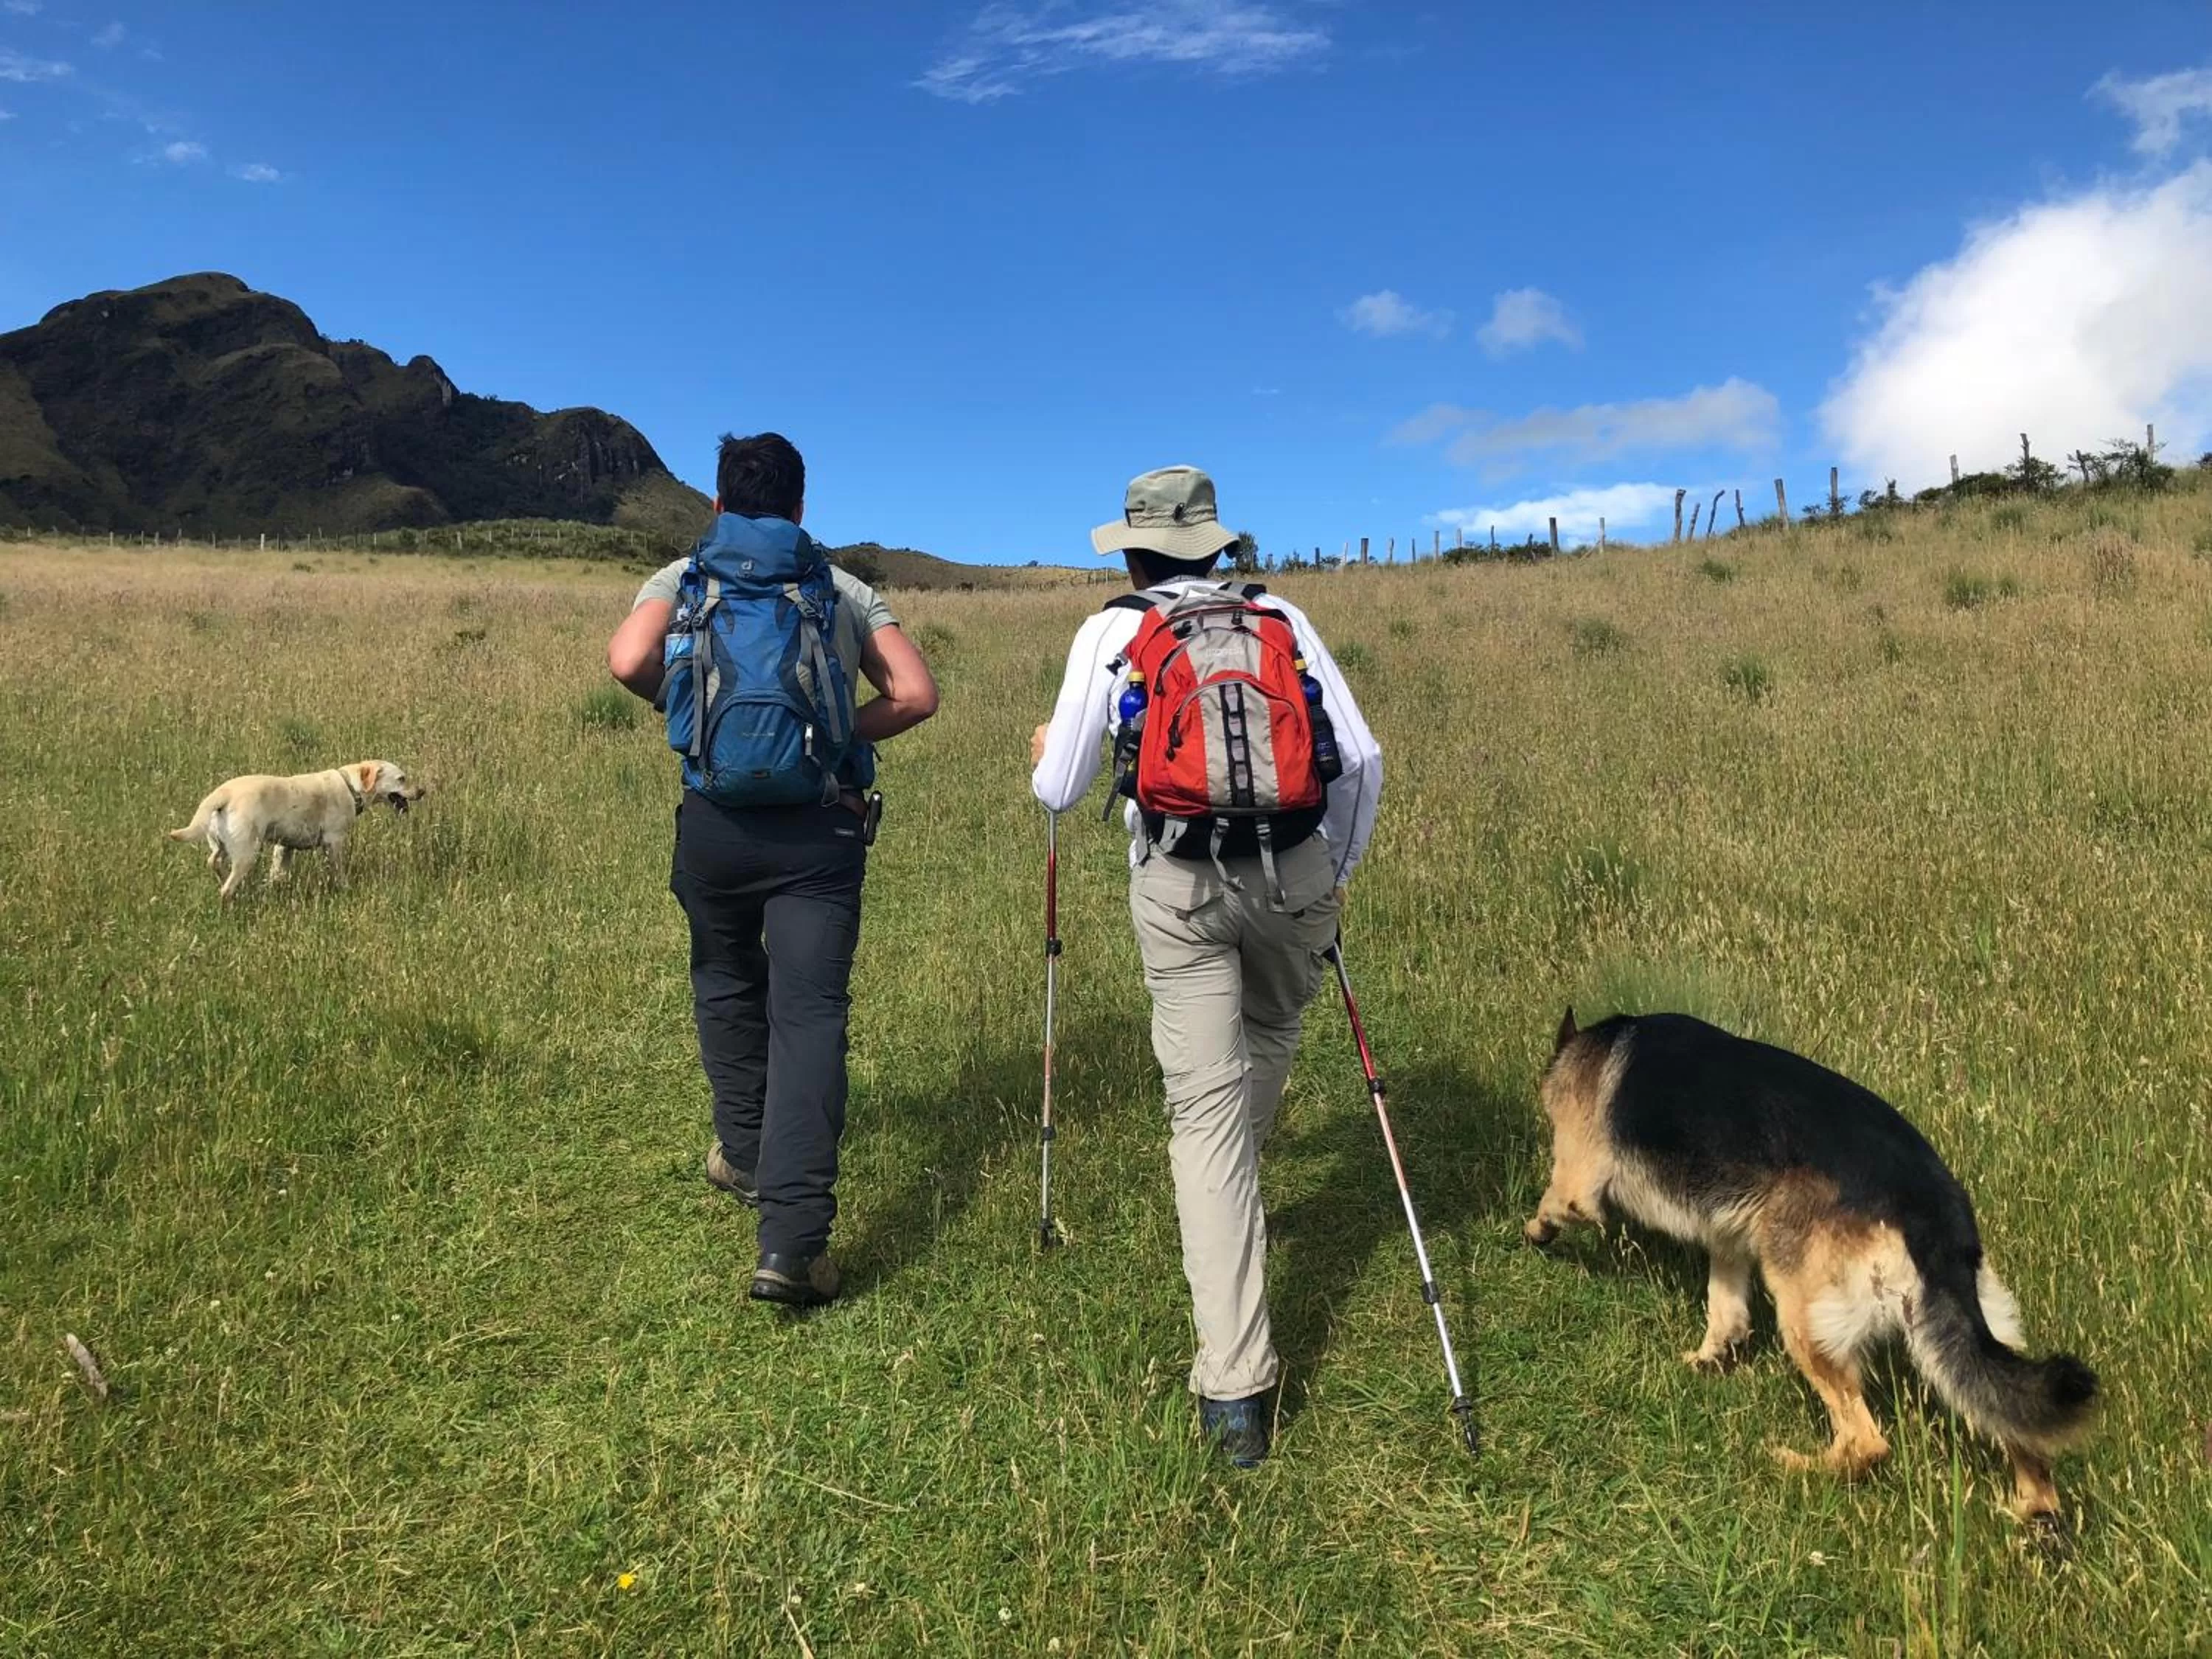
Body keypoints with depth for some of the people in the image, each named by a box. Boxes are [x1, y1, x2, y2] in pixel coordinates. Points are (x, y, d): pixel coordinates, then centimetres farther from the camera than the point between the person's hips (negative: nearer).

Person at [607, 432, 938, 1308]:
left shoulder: (686, 576, 9)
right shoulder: (845, 588, 13)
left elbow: (629, 660, -10)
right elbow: (915, 694, 2)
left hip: (717, 817, 1)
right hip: (822, 823, 0)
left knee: (727, 984, 24)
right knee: (810, 1013, -3)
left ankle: (744, 1154, 39)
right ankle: (793, 1241, -9)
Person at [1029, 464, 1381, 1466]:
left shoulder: (1112, 630, 7)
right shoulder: (1281, 615, 12)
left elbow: (1058, 793, 8)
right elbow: (1362, 759, 6)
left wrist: (1046, 754, 32)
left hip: (1177, 884, -2)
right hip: (1293, 870, 2)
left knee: (1207, 1108, 0)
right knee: (1272, 1032, 31)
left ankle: (1235, 1389, -3)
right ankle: (1229, 1191, 52)